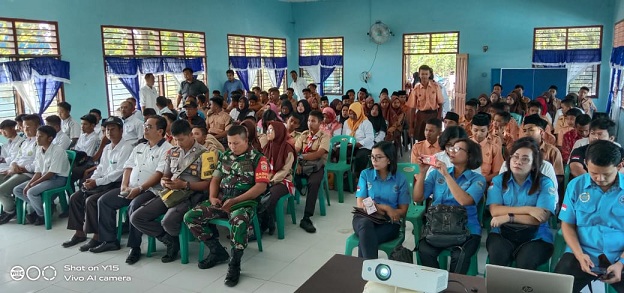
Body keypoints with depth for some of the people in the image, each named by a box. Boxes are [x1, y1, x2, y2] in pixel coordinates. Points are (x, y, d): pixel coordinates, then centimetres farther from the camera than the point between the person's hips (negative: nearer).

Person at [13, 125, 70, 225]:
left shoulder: (58, 150, -18)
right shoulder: (39, 150, 6)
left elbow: (51, 173, -20)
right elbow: (38, 172, 7)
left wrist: (33, 184, -16)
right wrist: (29, 183, -10)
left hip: (58, 178, -9)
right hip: (44, 177, 9)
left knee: (31, 192, -26)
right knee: (17, 190, 0)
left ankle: (43, 215, -3)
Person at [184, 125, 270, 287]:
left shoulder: (258, 158, -3)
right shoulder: (225, 156, 15)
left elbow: (261, 186, -12)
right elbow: (215, 179, 18)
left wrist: (234, 201, -16)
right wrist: (213, 197, -4)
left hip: (244, 202, -6)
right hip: (222, 200, 6)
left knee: (239, 221, -40)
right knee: (190, 217, -10)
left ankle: (234, 265, -18)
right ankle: (218, 251, 5)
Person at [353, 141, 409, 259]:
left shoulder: (400, 179, 6)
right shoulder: (365, 174, 8)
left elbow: (403, 211, 5)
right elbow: (360, 204, 1)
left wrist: (376, 207, -11)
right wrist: (385, 208, -14)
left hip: (389, 222, -1)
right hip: (364, 218, 1)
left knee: (365, 240, -34)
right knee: (366, 223, -37)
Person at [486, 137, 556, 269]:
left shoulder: (545, 183, 2)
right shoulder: (498, 180, 7)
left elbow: (541, 218, -10)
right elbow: (495, 211, -7)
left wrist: (508, 217, -14)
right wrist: (527, 209, -13)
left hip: (535, 237, -1)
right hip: (502, 233, 1)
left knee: (525, 261, -31)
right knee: (498, 255, -30)